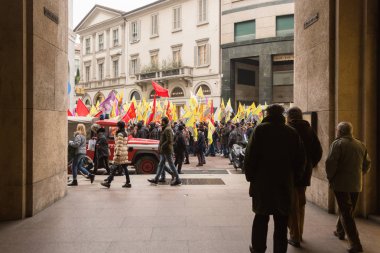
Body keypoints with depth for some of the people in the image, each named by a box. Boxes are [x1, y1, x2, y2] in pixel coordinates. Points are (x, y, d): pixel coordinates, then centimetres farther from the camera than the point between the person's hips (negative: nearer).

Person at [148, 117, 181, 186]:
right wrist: (160, 147, 14)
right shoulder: (165, 129, 16)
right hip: (164, 151, 10)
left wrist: (162, 146, -19)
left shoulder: (167, 129, -16)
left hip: (167, 151, -10)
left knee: (171, 165, -4)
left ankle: (177, 180, 3)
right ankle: (156, 179, 19)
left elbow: (169, 140, -25)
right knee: (161, 165, 13)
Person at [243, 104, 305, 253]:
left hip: (262, 181, -2)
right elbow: (300, 159, 6)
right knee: (281, 221, 10)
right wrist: (294, 178, 15)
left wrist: (249, 175, -1)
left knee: (261, 217, 13)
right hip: (285, 184, 2)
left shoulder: (261, 130, -7)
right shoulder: (292, 133, 3)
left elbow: (251, 155, -11)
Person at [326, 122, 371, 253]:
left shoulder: (337, 144, -12)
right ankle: (340, 231, 38)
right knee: (348, 210, 22)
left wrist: (330, 178, -7)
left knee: (346, 213, -3)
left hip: (341, 184, -7)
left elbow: (330, 162, -20)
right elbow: (367, 164, 14)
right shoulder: (361, 145, 9)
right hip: (356, 185, 7)